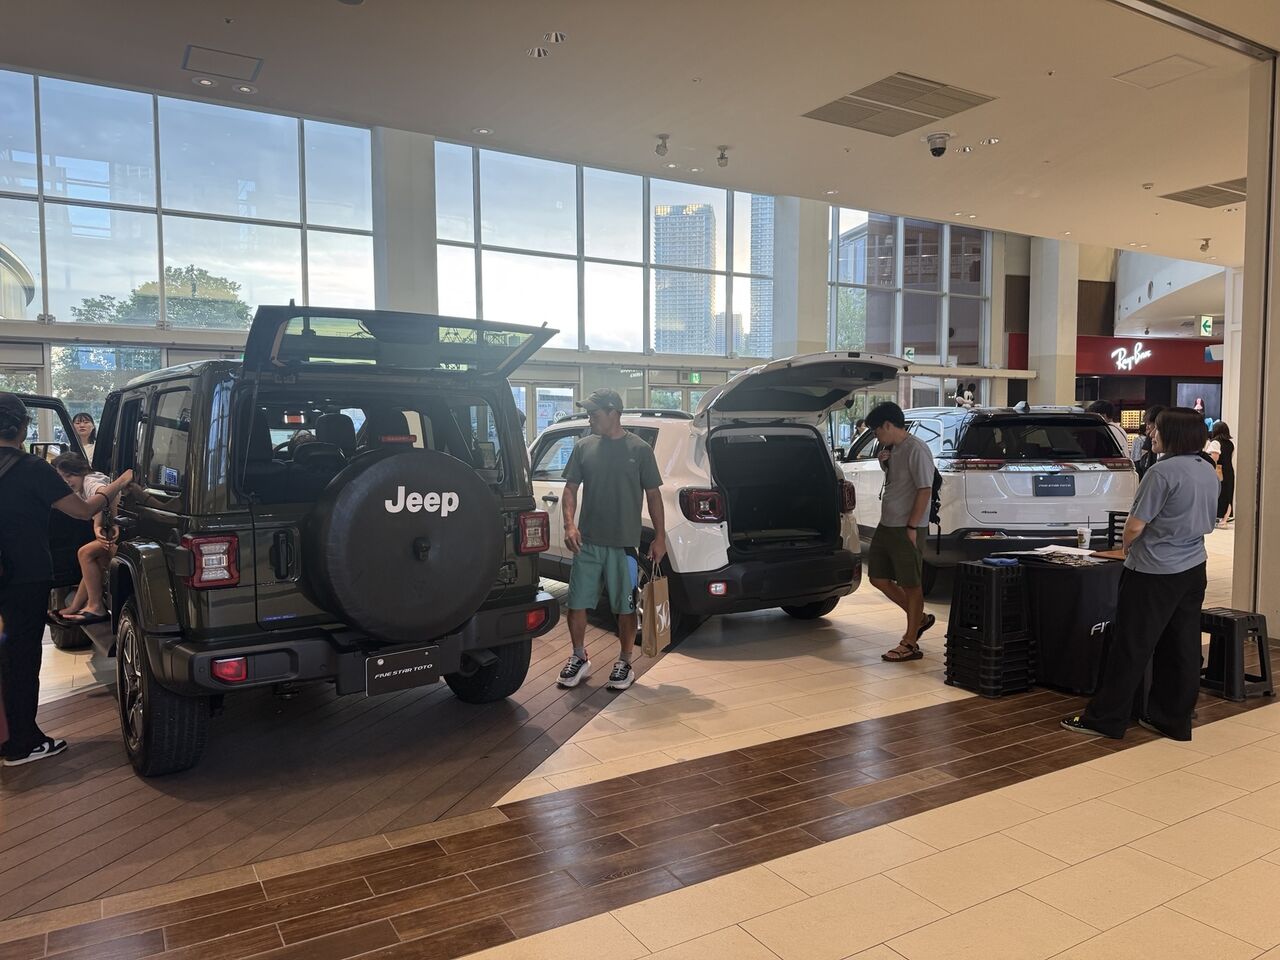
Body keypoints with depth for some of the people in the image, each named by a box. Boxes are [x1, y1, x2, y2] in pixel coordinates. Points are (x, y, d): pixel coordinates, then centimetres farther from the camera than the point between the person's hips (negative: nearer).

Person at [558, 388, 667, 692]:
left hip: (624, 544, -2)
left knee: (625, 607, 6)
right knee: (576, 604, 6)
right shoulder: (584, 447, 5)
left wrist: (660, 537, -1)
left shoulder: (639, 449, -2)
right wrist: (569, 524, -9)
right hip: (587, 542, 3)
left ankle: (624, 664, 22)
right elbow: (571, 488, 8)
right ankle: (579, 659, 25)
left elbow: (653, 495, 2)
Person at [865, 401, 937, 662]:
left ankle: (910, 645, 9)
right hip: (886, 526, 10)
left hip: (907, 529, -10)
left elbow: (925, 490, -19)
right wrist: (884, 463, 7)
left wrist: (911, 527, -20)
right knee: (879, 578, 13)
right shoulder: (892, 449, 12)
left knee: (911, 585, 0)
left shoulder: (916, 449, -16)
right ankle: (920, 618, 29)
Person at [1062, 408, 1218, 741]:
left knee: (1132, 646, -2)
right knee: (1181, 647, 13)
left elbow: (1135, 525, -18)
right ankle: (1174, 720, 21)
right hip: (1193, 568, 8)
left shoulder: (1163, 471, -19)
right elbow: (1205, 520, 18)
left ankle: (1104, 719, 6)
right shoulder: (1208, 471, 8)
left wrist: (1126, 546, 3)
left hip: (1154, 572, -8)